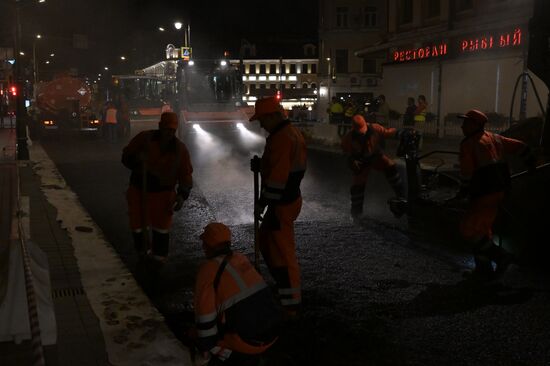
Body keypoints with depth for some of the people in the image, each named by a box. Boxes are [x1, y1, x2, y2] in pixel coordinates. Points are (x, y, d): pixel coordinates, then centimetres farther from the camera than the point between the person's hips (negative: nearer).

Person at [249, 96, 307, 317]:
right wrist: (261, 166, 10)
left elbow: (277, 178, -26)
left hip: (283, 204, -11)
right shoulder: (291, 132, 12)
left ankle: (291, 304, 5)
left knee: (283, 252, -3)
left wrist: (262, 204, -18)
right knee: (266, 240, 24)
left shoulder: (281, 138, -23)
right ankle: (283, 285, 38)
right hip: (289, 198, 11)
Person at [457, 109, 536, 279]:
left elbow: (467, 171, -16)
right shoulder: (494, 138, 13)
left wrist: (464, 190, -1)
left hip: (484, 194, -9)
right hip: (499, 190, 9)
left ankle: (500, 256, -7)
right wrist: (531, 161, 35)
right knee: (483, 227, 16)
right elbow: (519, 146, 20)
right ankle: (484, 267, 20)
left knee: (468, 229, -5)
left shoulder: (468, 144, -11)